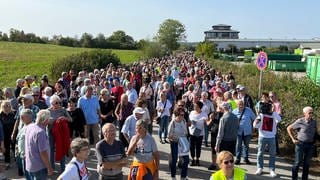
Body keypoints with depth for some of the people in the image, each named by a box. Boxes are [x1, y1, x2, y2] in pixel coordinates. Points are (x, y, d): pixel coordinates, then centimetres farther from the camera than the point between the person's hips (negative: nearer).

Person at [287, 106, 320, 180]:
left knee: (307, 163, 13)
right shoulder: (300, 121, -15)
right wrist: (293, 139, -6)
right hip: (300, 144, -4)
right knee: (298, 162, 2)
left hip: (310, 145, 4)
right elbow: (289, 128, -5)